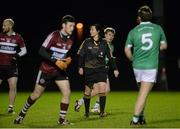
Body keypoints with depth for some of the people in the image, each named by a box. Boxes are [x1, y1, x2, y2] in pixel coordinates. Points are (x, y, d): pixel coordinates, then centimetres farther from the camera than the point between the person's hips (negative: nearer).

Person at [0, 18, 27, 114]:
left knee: (13, 87, -8)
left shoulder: (17, 37, 0)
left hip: (11, 66, -1)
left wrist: (18, 55, -11)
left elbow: (24, 50, 6)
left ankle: (10, 108, 0)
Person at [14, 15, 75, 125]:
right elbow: (42, 51, -22)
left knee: (67, 92, -11)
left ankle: (62, 119, 0)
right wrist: (56, 61, -27)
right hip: (46, 70, -5)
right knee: (36, 94, 4)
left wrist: (67, 60, -3)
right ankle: (22, 114, 26)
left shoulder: (70, 40, 2)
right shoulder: (54, 36, -18)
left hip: (60, 70, 5)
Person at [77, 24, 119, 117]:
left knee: (102, 89, -15)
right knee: (88, 91, 6)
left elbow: (110, 57, 7)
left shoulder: (104, 43, 1)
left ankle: (102, 111, -9)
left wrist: (115, 69, 4)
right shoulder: (87, 42, 0)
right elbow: (81, 55, 2)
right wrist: (80, 67, -6)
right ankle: (86, 111, 23)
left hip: (101, 69, 0)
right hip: (89, 70, 0)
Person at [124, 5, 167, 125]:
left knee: (142, 92, 19)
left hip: (137, 66, 3)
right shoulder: (158, 29, 0)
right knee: (144, 94, -4)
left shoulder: (133, 31, 0)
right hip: (151, 67, -3)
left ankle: (141, 116, 18)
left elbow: (127, 50, -2)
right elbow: (164, 45, 10)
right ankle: (135, 118, -10)